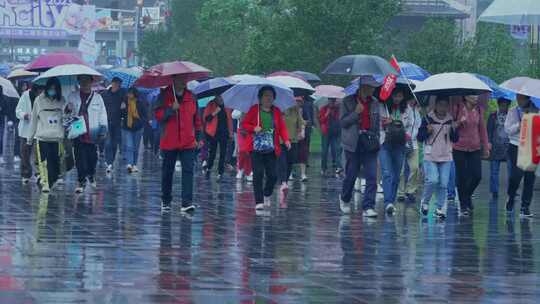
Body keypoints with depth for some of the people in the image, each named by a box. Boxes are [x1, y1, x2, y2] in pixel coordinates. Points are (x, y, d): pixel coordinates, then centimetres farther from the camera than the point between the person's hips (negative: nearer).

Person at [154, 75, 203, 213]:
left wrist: (198, 137, 14)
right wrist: (171, 109, -24)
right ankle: (166, 201, 24)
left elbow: (196, 118, 16)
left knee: (188, 171, -11)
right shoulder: (164, 96, 0)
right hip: (169, 142, -1)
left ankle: (187, 202, -17)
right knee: (167, 172, 9)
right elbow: (158, 115, -9)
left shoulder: (191, 97, 9)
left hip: (188, 143, 1)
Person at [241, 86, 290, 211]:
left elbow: (282, 127, 7)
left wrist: (286, 140, -10)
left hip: (271, 149, 2)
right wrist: (254, 128, -15)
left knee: (272, 175, -1)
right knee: (258, 173, -11)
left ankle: (267, 195, 28)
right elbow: (244, 124, 5)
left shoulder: (276, 111, 10)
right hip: (256, 149, -2)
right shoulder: (254, 110, 3)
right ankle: (259, 202, -7)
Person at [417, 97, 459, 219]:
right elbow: (419, 137, 3)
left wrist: (454, 130, -8)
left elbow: (455, 139, 10)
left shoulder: (450, 121, 9)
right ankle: (425, 202, 7)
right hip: (430, 156, -3)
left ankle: (441, 208, 6)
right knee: (432, 180, -16)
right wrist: (427, 131, -16)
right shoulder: (428, 119, 0)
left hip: (446, 157, 3)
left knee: (443, 183, -2)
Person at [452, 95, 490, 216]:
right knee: (461, 177, 0)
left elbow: (482, 129, 11)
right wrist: (459, 123, -21)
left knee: (477, 176, -2)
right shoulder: (457, 108, -7)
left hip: (475, 148, 3)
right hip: (459, 148, -3)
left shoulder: (479, 110, 5)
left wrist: (486, 147, 12)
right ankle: (463, 205, 13)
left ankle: (467, 196, 26)